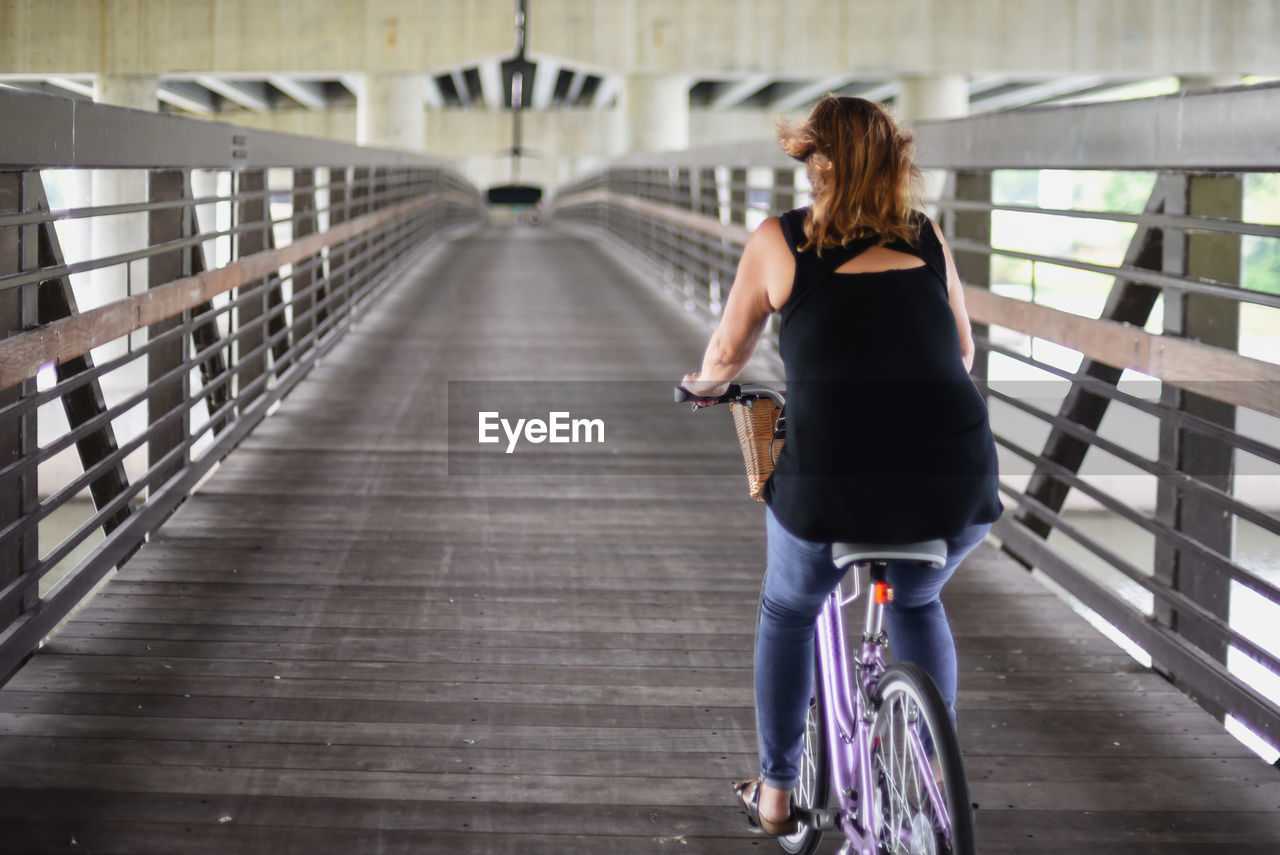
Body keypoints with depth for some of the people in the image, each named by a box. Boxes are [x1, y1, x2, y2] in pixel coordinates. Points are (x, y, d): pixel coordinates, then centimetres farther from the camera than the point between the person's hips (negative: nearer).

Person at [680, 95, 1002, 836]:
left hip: (831, 486, -2)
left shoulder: (781, 239, 7)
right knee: (917, 602, 35)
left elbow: (728, 353, 19)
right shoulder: (928, 238, 14)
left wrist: (706, 385, 42)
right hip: (959, 486, 3)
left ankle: (775, 792, 35)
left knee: (789, 611, 29)